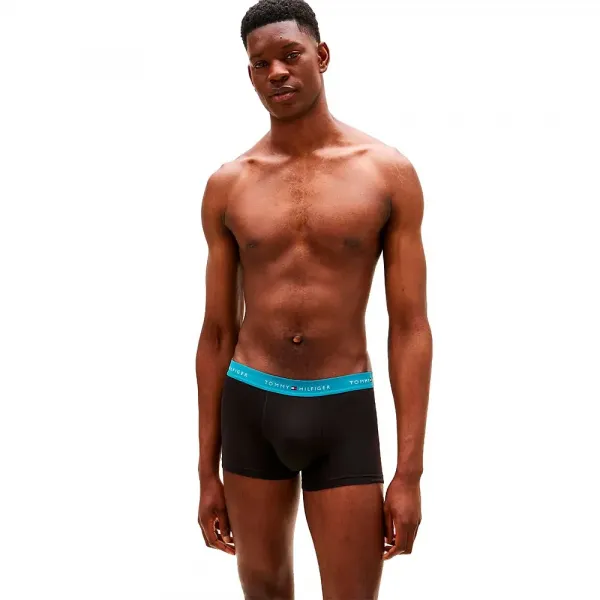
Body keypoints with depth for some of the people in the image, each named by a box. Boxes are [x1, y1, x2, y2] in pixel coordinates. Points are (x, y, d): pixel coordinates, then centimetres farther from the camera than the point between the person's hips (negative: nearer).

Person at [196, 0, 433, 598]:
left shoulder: (389, 172, -5)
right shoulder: (227, 185, 1)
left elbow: (411, 327, -5)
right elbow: (216, 333, 6)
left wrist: (410, 474, -10)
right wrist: (207, 473, 5)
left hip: (344, 413, -2)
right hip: (250, 408, 2)